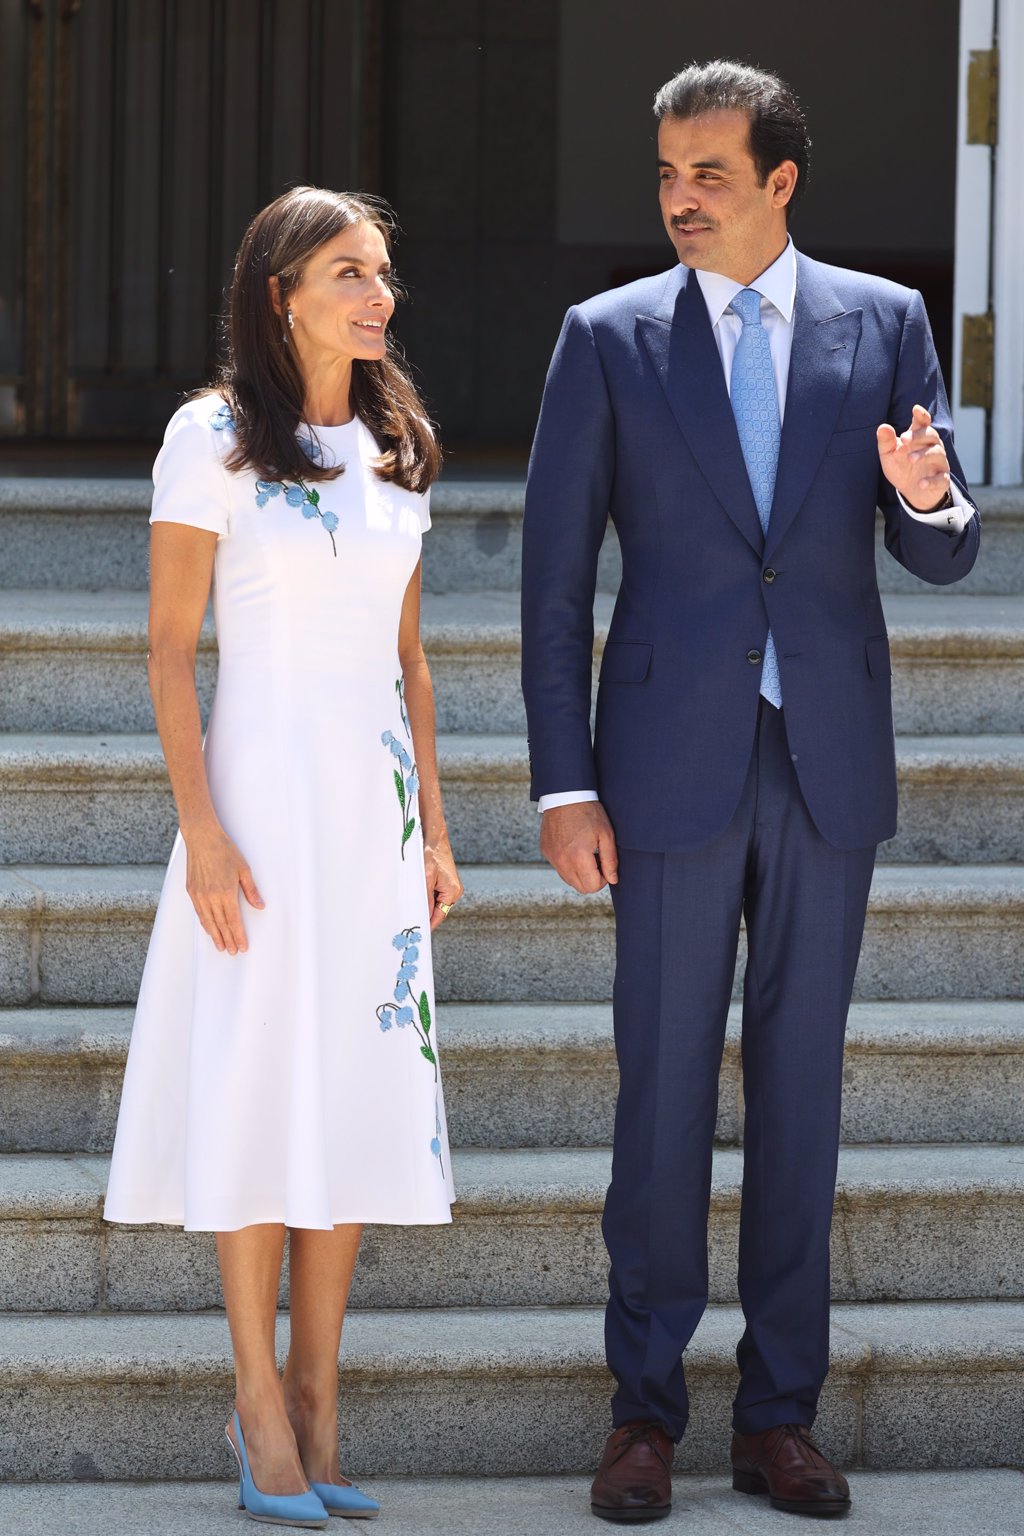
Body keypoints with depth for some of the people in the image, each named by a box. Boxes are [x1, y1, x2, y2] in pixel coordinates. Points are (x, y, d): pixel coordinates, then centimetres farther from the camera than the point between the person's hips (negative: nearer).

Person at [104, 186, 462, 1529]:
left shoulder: (393, 451, 11)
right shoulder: (213, 440, -5)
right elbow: (171, 648, -7)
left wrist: (433, 830, 11)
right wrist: (203, 831, -15)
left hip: (376, 795, 5)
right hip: (264, 782, -5)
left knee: (362, 1091, 5)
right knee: (260, 1088, -4)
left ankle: (317, 1394, 12)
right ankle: (260, 1396, 5)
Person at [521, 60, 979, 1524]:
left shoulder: (885, 322, 4)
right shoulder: (608, 338, 0)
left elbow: (942, 556, 3)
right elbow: (553, 578, 0)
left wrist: (928, 497, -22)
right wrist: (563, 786, -7)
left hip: (829, 759, 1)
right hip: (674, 761, -1)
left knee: (801, 1084, 6)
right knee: (664, 1084, 1)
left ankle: (780, 1415, 13)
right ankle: (646, 1409, 11)